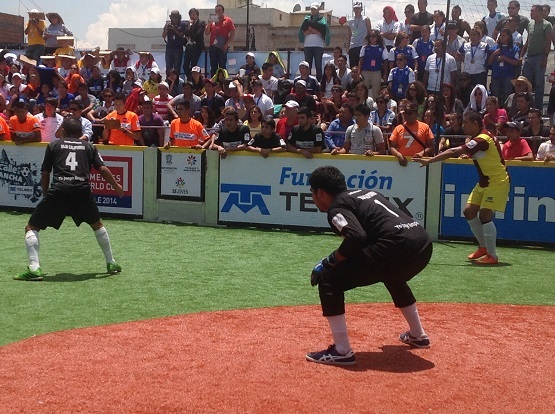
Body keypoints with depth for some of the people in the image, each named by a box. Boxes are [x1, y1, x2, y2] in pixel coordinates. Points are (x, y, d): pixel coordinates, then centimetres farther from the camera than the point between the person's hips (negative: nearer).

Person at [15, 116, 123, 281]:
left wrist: (46, 194, 30)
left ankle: (34, 268, -7)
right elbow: (102, 169, 11)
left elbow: (45, 175, 16)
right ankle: (111, 264, 31)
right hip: (83, 191, 2)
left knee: (31, 228, 10)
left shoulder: (54, 145, 18)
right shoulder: (89, 147, 20)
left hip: (58, 191, -2)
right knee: (97, 224, 27)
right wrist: (116, 186, 24)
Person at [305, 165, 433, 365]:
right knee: (392, 275, 41)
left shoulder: (337, 207, 3)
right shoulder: (366, 193, 28)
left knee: (328, 280, 0)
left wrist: (328, 262, -2)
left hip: (396, 247, -9)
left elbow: (356, 237, -14)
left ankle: (341, 351, -4)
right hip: (424, 245, 9)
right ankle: (417, 335, 51)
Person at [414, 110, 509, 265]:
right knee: (469, 210, 6)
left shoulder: (481, 140, -24)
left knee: (484, 215, -16)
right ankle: (483, 247, 20)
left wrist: (429, 161, -28)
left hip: (497, 182, -10)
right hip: (484, 182, 10)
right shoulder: (479, 138, 6)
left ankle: (492, 255, -8)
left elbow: (453, 152, -29)